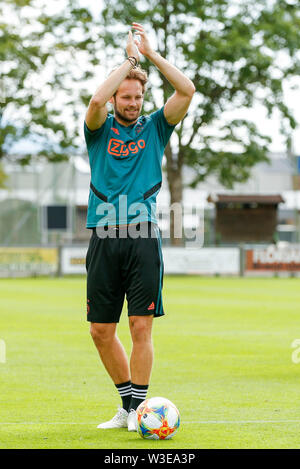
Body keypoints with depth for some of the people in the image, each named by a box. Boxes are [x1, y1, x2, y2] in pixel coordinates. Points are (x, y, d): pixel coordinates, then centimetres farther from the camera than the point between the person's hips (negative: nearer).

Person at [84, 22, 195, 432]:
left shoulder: (154, 128, 12)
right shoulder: (100, 130, 11)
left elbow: (187, 91, -2)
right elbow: (96, 100, -12)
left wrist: (151, 54, 0)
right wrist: (130, 59, -5)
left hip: (143, 237, -1)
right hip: (105, 239, 1)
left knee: (142, 326, -6)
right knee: (101, 330, 4)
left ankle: (138, 406, 3)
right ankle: (128, 404, 19)